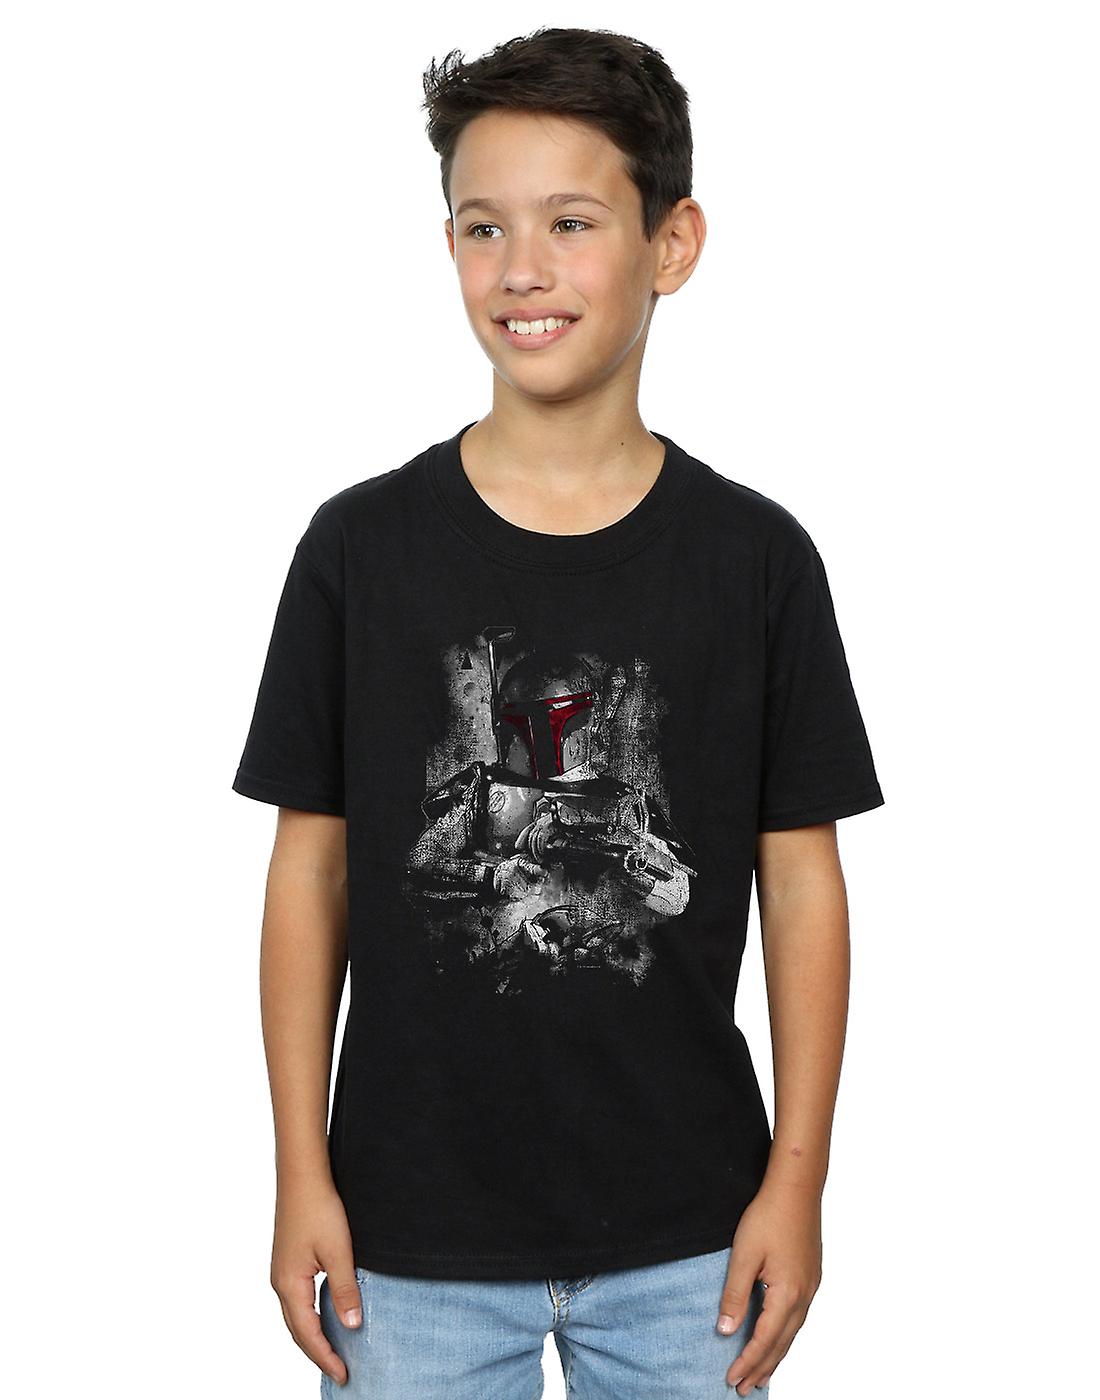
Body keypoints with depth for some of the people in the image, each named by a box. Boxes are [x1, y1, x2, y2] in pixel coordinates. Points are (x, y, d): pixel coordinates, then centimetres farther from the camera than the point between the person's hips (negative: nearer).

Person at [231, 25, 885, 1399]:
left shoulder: (756, 557, -4)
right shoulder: (359, 546, -4)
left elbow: (803, 883, 1)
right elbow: (309, 871, 0)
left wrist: (798, 1178, -2)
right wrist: (301, 1176, -1)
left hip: (685, 1241, 1)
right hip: (412, 1238, 0)